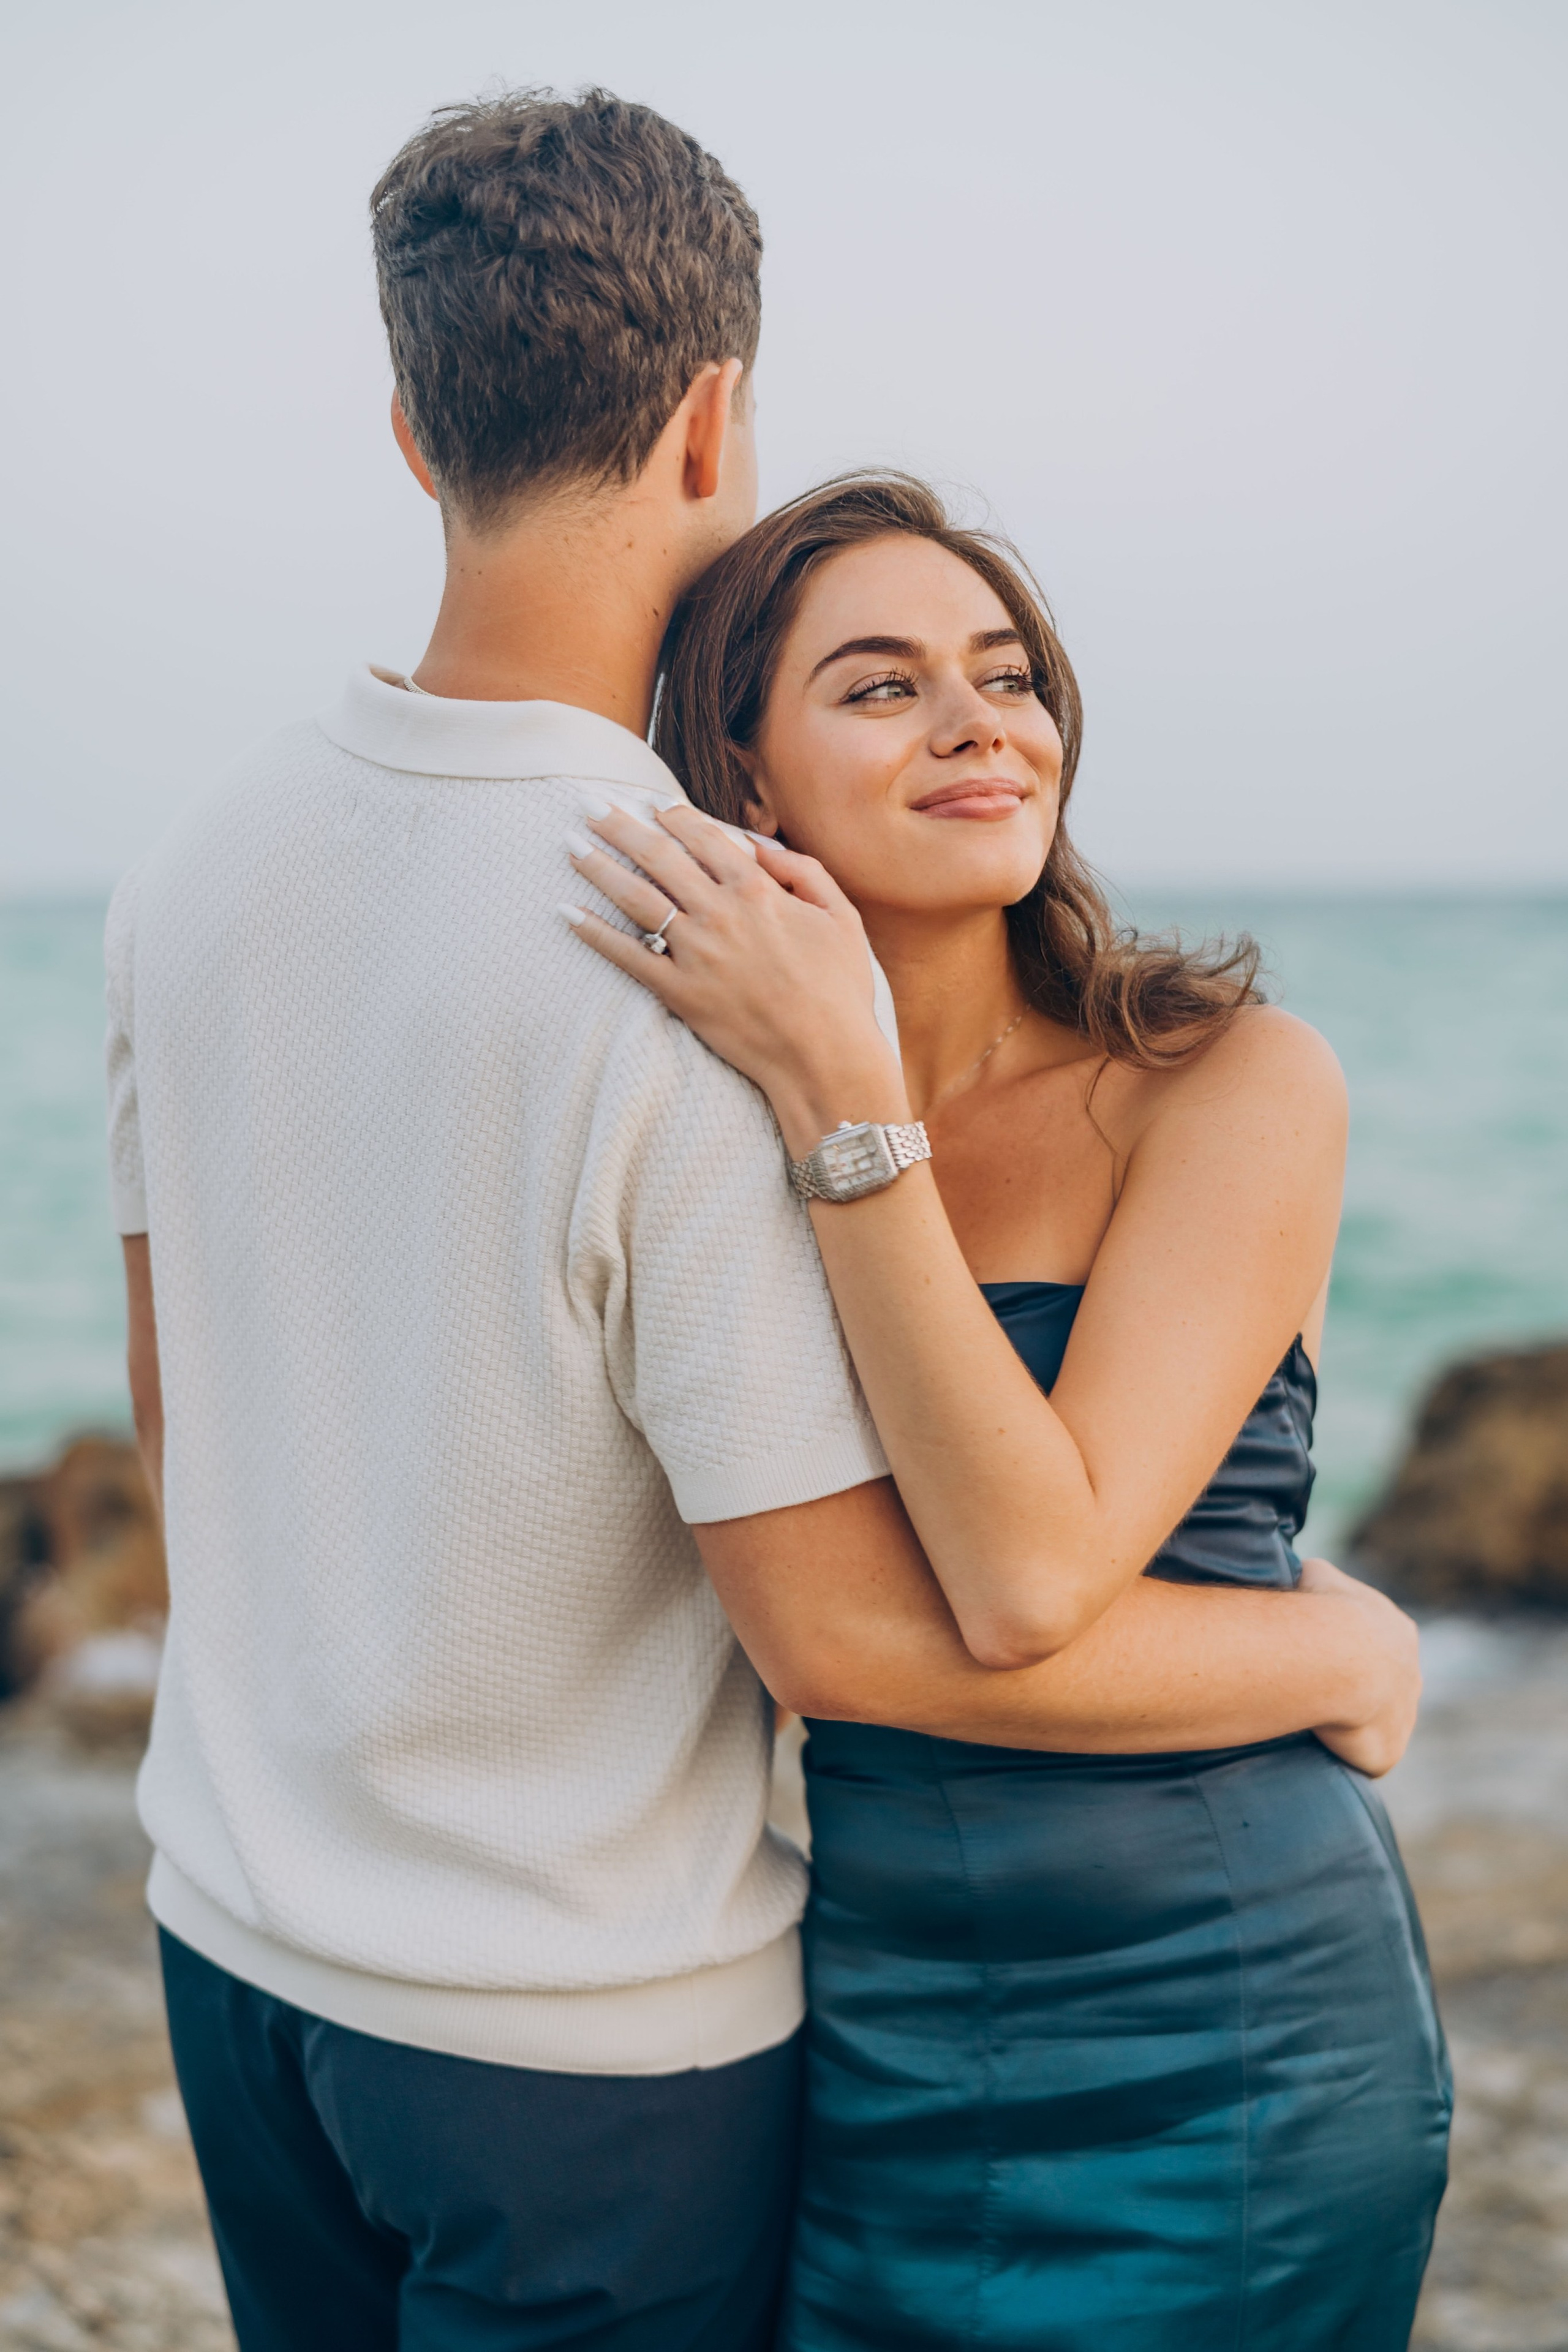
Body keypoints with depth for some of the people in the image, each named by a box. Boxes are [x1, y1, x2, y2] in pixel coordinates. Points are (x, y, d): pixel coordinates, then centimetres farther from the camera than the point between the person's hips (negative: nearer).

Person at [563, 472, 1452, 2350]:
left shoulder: (1234, 1082, -13)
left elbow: (1035, 1577, -26)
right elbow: (799, 1643, -4)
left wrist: (841, 1096, -27)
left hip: (1209, 2043, -3)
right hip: (842, 2033, 3)